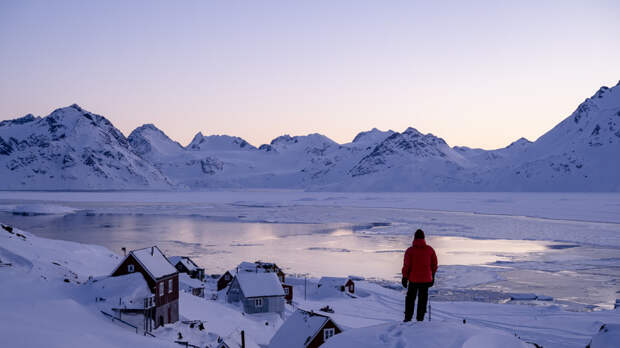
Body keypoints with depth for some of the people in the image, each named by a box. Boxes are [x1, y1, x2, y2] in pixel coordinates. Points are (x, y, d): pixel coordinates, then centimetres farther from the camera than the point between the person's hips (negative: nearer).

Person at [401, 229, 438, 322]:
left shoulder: (410, 250, -9)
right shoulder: (430, 249, -1)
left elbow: (406, 265, -8)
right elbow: (434, 264, 6)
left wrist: (404, 277, 1)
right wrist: (432, 276, 17)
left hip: (413, 279, -1)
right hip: (426, 279, 2)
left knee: (410, 298, 12)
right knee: (423, 299, 10)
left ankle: (408, 318, 11)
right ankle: (420, 318, 10)